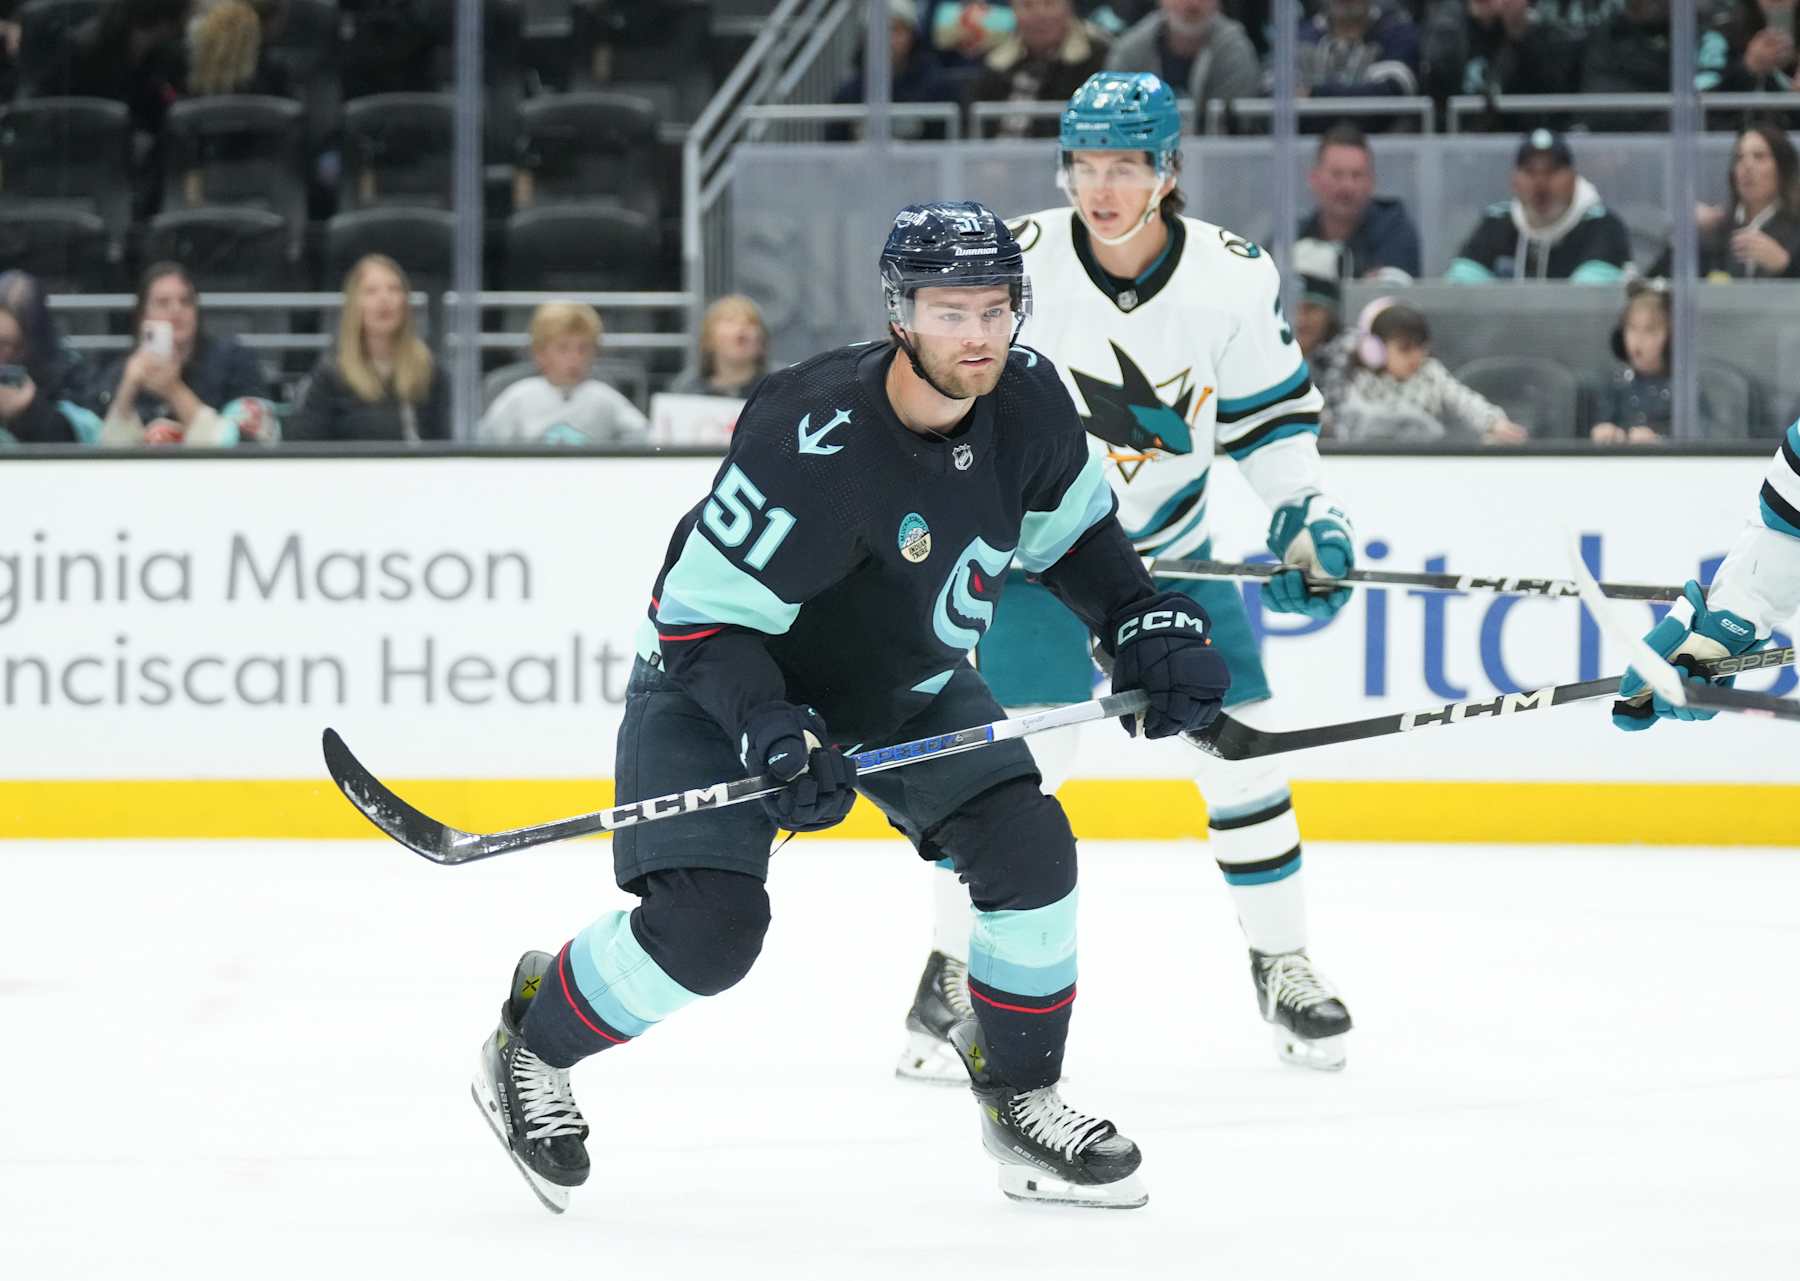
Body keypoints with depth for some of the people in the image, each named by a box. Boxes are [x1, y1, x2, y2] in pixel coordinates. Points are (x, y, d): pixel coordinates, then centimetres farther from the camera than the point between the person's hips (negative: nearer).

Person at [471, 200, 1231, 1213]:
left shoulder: (1025, 400, -16)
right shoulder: (814, 443, -35)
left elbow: (1074, 525, 6)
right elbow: (702, 615, -29)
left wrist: (1149, 628, -6)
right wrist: (771, 733, -41)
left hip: (908, 682, 6)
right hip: (718, 677, -6)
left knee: (1029, 851, -10)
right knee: (707, 926, -19)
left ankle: (1023, 1100, 9)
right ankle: (533, 1044, 9)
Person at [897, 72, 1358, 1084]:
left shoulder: (1233, 277, -11)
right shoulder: (1017, 263, -17)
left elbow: (1273, 404, 2)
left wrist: (1305, 513, -8)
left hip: (1175, 547, 2)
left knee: (1239, 744, -1)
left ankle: (1283, 964, 16)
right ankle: (955, 974, 1)